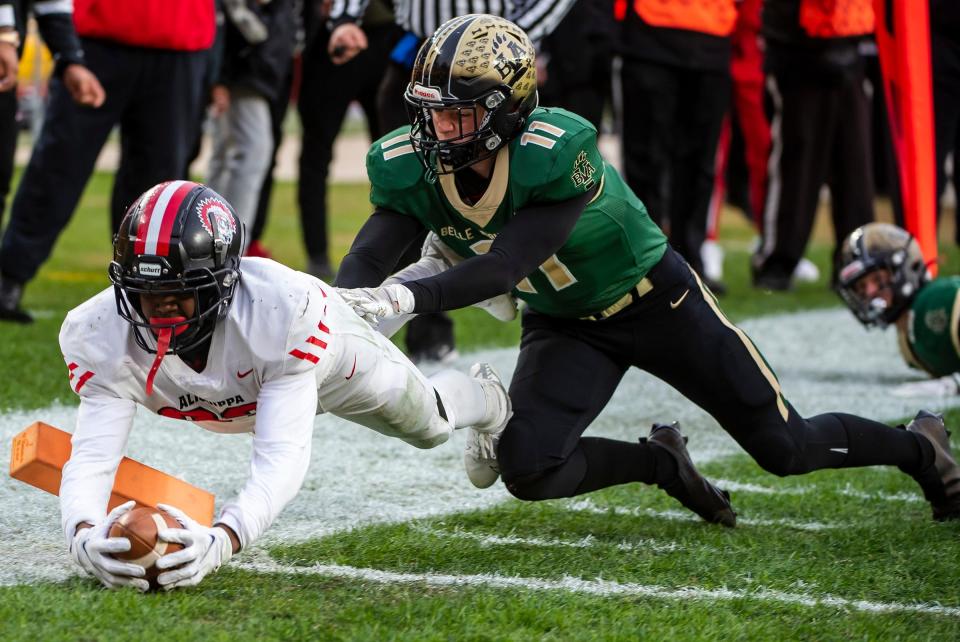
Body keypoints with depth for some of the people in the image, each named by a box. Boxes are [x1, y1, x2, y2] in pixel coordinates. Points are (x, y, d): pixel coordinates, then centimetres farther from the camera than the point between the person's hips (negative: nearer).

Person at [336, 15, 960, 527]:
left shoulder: (557, 154, -37)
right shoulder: (411, 169, -18)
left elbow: (505, 267, -41)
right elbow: (364, 262, -24)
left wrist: (409, 297, -54)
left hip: (657, 302, -5)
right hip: (564, 325, 5)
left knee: (786, 449, 0)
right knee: (526, 469, -18)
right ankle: (663, 463, 13)